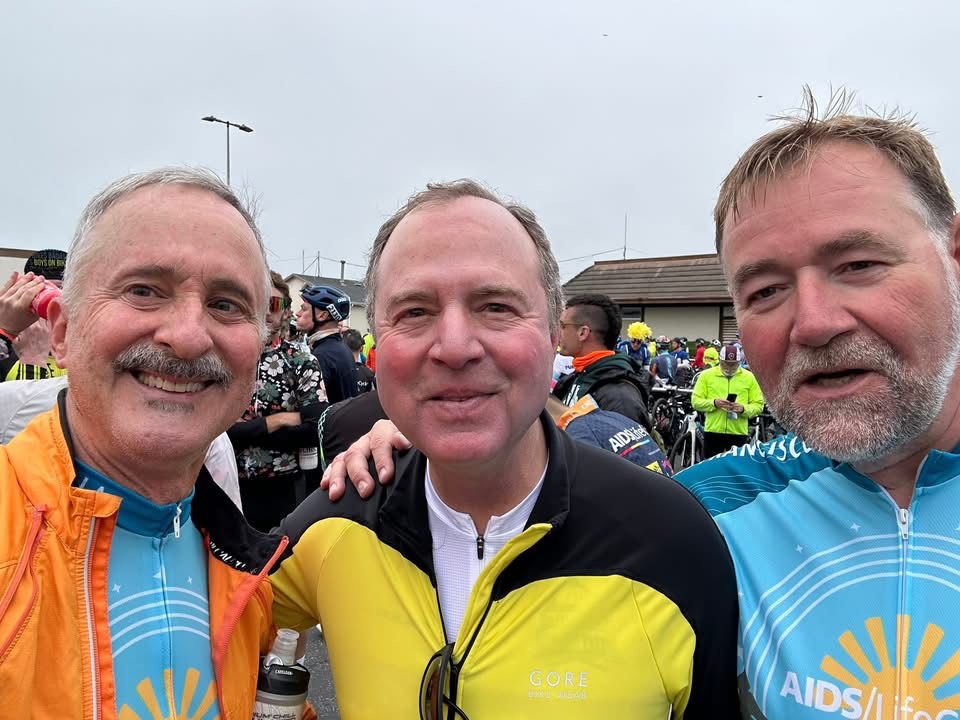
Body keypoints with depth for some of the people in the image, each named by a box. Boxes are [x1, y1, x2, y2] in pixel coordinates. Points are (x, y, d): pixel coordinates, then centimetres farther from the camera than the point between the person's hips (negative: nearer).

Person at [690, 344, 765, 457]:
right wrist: (714, 403, -16)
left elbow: (758, 405, 4)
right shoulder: (706, 375, 2)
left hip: (739, 433, 0)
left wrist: (743, 409, -16)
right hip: (713, 432, 0)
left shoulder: (749, 377, 5)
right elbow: (695, 401, 0)